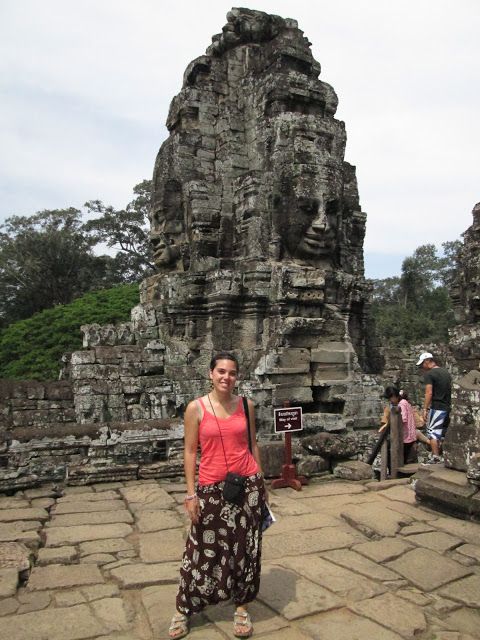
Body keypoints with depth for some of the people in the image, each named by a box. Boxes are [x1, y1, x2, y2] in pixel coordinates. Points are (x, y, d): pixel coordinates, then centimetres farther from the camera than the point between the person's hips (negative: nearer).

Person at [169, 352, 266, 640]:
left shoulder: (246, 405, 1)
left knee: (245, 548, 11)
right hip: (212, 488, -2)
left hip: (247, 485, 2)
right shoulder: (196, 408, -7)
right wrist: (191, 493, -7)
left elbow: (253, 445, 9)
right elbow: (190, 452, -5)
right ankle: (184, 609, 29)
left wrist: (261, 483, 11)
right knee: (205, 549, 8)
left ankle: (241, 607, 31)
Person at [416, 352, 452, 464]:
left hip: (436, 407, -8)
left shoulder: (429, 374, -11)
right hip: (447, 407, 8)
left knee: (432, 432, -2)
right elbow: (450, 390, 19)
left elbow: (429, 393, -17)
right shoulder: (446, 372, 15)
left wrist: (425, 409, -14)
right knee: (443, 433, 14)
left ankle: (435, 457, -5)